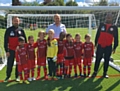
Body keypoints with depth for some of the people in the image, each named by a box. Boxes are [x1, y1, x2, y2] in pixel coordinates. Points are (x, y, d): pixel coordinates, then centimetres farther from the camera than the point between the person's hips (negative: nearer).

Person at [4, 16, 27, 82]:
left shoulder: (21, 30, 4)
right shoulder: (9, 30, -2)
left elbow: (25, 40, 10)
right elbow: (6, 41, -1)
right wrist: (6, 51, -6)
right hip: (11, 50, -1)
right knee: (9, 64, 3)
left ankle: (17, 76, 20)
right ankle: (8, 76, 18)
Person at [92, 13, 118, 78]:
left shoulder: (114, 27, 2)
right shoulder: (101, 25, 5)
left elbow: (116, 38, 5)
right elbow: (97, 35, 9)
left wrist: (115, 47, 3)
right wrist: (96, 43, 8)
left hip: (108, 47, 0)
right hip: (100, 45, 0)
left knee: (107, 60, 8)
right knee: (98, 59, 6)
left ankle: (105, 73, 21)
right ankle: (95, 72, 18)